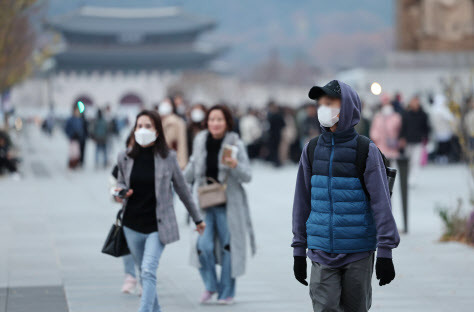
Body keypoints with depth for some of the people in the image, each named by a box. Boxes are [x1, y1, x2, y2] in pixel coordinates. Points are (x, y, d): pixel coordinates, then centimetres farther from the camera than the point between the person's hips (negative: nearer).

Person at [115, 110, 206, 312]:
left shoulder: (167, 157, -5)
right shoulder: (125, 157, 1)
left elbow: (182, 189, 6)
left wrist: (197, 218, 14)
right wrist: (120, 191, -9)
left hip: (157, 226, -3)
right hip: (132, 225, 3)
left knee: (148, 271, -17)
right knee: (144, 273, 14)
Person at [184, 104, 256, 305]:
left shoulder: (235, 144, -6)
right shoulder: (200, 141, 2)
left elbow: (247, 177, -8)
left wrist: (235, 165, -27)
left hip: (228, 203, -2)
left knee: (228, 246, 3)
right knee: (204, 245, -10)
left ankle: (227, 292, 17)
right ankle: (210, 285, 13)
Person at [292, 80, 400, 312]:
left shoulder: (366, 151, -5)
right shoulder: (312, 150, 6)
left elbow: (381, 202, -6)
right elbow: (302, 201, 12)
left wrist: (385, 252, -10)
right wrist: (299, 250, 12)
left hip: (358, 254, -2)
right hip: (322, 254, 2)